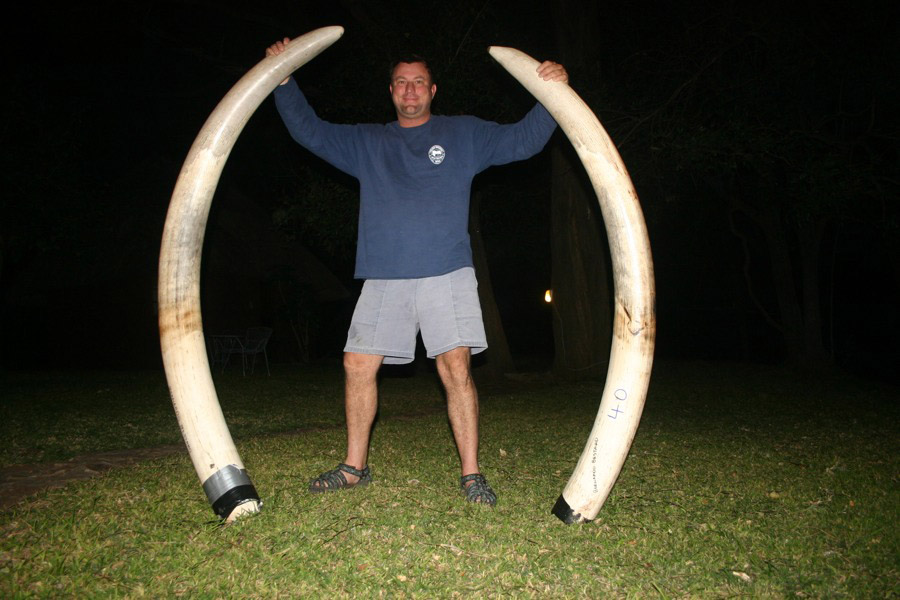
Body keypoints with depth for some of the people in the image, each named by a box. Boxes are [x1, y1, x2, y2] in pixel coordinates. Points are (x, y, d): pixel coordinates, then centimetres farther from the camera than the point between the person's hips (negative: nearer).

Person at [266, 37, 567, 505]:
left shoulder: (464, 134, 14)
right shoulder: (367, 143, 20)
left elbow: (523, 140, 8)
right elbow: (310, 131, 20)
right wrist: (284, 81, 10)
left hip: (446, 274, -2)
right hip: (383, 278, 3)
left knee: (455, 367, -12)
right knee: (358, 365, 0)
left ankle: (471, 474, -3)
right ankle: (355, 467, 15)